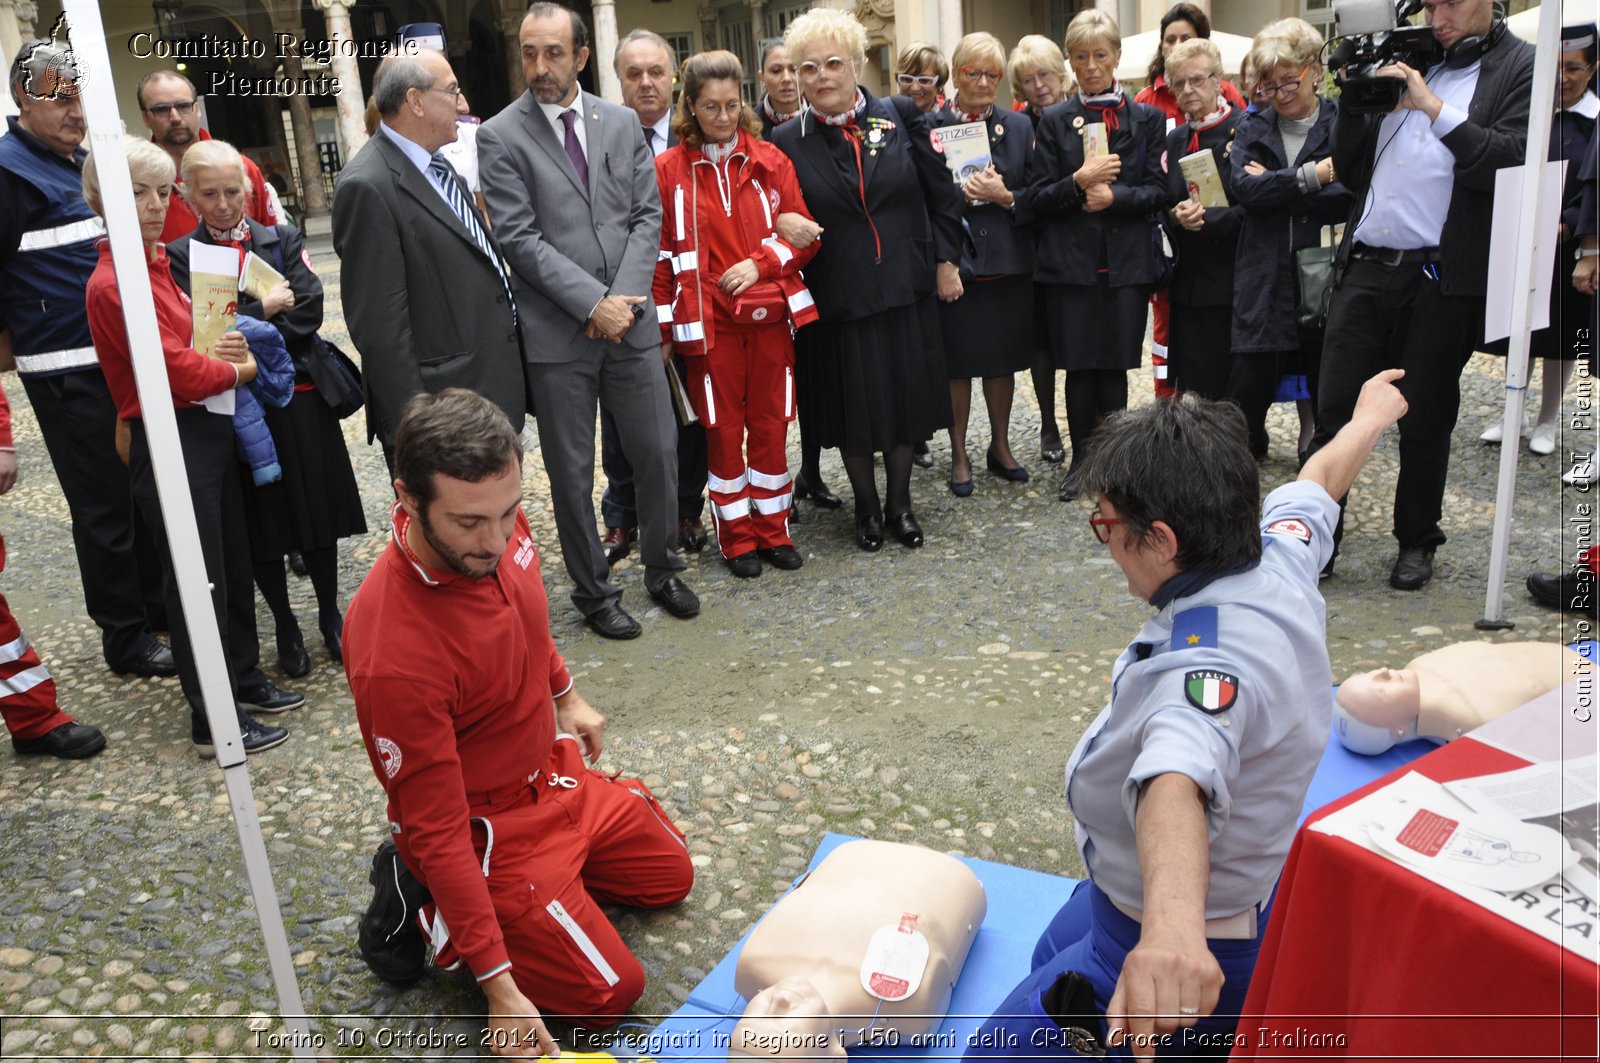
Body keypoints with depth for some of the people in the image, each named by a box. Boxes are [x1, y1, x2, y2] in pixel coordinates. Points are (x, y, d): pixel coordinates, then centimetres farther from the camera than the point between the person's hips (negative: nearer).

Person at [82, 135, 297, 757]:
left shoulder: (158, 263, 10)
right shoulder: (114, 285, -18)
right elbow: (176, 371, -21)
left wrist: (219, 349, 1)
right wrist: (238, 368, -3)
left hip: (209, 430, 9)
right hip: (168, 443, -9)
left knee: (234, 563, 18)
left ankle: (244, 678, 34)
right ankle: (213, 722, 11)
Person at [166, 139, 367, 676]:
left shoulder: (283, 241, 6)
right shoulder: (179, 257, 0)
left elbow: (308, 311, -6)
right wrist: (264, 310, -12)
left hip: (299, 395, 1)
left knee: (318, 509, 8)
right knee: (262, 521, 7)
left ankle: (331, 616, 25)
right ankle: (286, 628, 22)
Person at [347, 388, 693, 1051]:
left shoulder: (496, 528, -17)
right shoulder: (394, 654, -38)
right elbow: (437, 828, -29)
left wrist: (566, 695, 21)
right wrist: (499, 984, -24)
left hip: (555, 774, 8)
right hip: (488, 832, -8)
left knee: (669, 877, 23)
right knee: (611, 992, -2)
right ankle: (419, 905, 9)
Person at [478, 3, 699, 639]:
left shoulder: (622, 124, 8)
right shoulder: (501, 137, -3)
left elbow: (648, 216, 4)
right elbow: (519, 238, -10)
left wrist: (624, 299, -9)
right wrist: (592, 303, -16)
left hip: (630, 322, 3)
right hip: (557, 333, -3)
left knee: (659, 451, 9)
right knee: (572, 471, 6)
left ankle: (662, 569, 31)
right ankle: (594, 592, 23)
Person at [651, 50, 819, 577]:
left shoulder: (770, 161, 4)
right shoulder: (668, 170, -1)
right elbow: (661, 254, 1)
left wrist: (760, 262, -12)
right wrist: (663, 327, -2)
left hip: (770, 314, 2)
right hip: (708, 320, -2)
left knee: (770, 425, 8)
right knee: (723, 430, 6)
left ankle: (772, 530, 22)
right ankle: (736, 537, 19)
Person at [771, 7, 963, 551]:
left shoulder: (901, 115, -2)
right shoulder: (788, 141, -5)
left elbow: (941, 192, 4)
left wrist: (946, 260, 2)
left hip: (905, 288, 2)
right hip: (839, 297, -1)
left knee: (905, 398, 12)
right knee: (851, 405, 9)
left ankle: (900, 502, 31)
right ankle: (866, 505, 30)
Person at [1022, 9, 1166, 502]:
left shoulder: (1146, 118, 7)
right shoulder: (1055, 121, 5)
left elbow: (1158, 190, 1)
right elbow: (1037, 198, 0)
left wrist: (1114, 196, -14)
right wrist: (1079, 182, -17)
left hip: (1126, 261, 0)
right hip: (1071, 260, 0)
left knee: (1115, 363, 4)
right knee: (1079, 364, 3)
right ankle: (1082, 458, 16)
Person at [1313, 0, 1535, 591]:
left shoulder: (1521, 69, 1)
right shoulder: (1402, 61, 14)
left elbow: (1514, 161, -14)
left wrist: (1434, 108, -13)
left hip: (1442, 280, -3)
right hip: (1364, 269, 3)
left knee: (1425, 422, 8)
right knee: (1334, 412, 1)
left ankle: (1416, 543, 24)